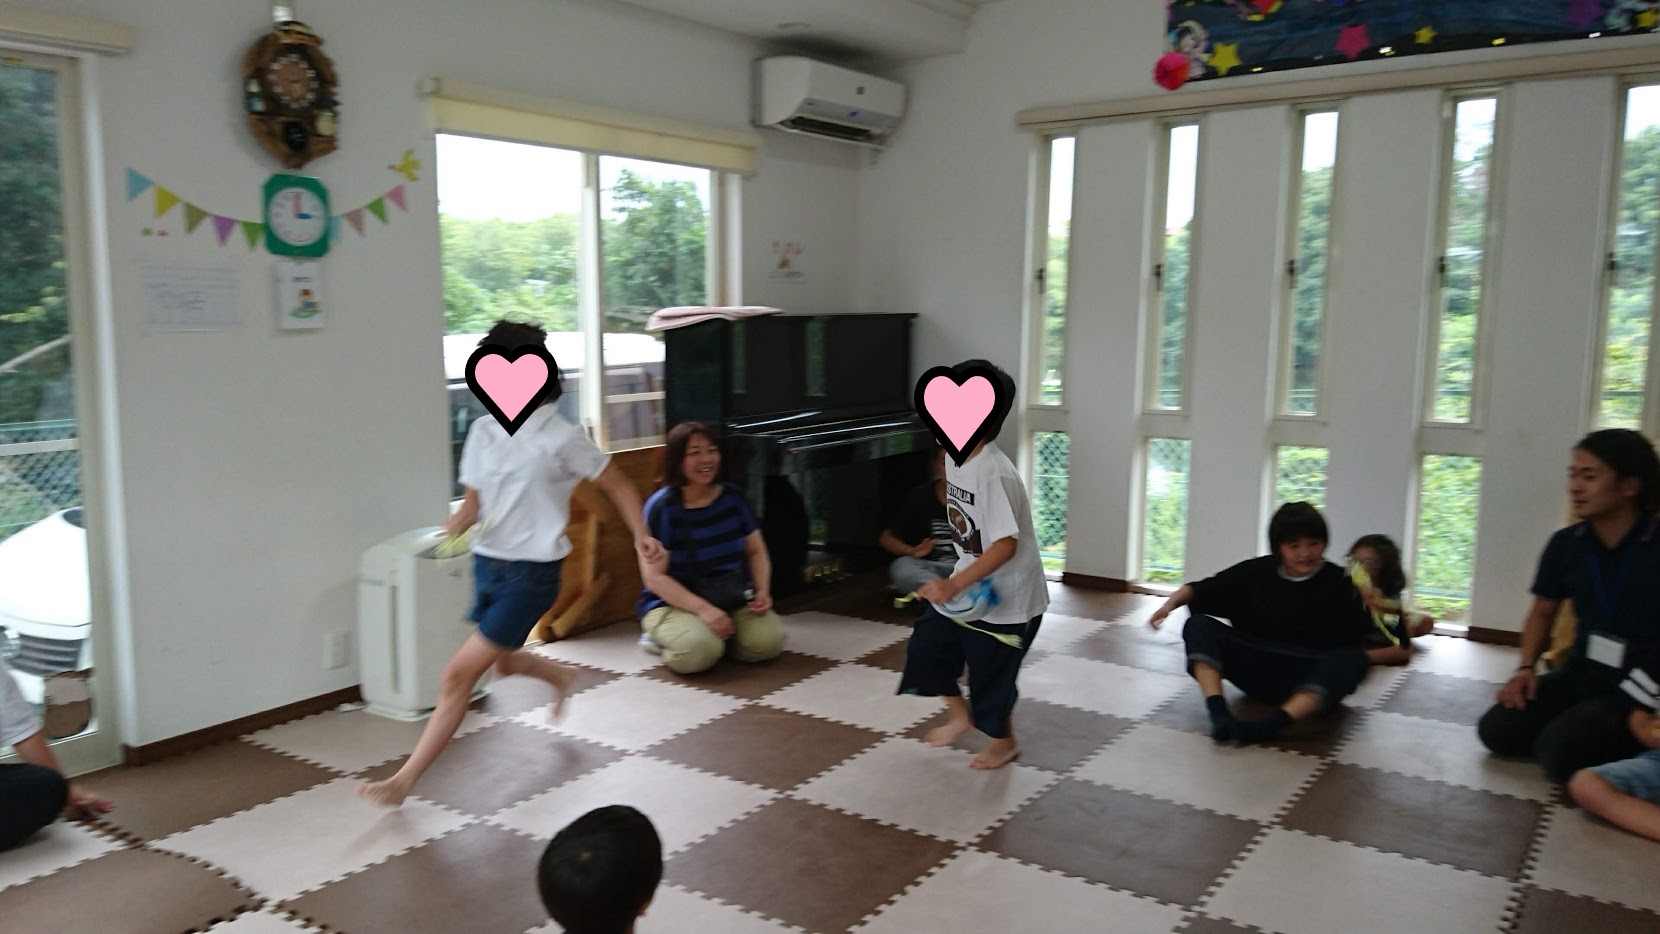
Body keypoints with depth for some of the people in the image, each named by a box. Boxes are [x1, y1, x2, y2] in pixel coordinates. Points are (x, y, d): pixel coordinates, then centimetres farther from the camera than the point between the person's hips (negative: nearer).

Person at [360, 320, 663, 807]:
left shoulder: (561, 438, -12)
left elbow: (618, 485, -3)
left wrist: (640, 534, -14)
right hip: (487, 564, 7)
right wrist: (462, 518, -13)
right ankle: (559, 675, 58)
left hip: (531, 572, -6)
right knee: (504, 661, 25)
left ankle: (405, 779, 2)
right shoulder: (483, 431, 3)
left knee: (458, 674, -8)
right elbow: (474, 498, 9)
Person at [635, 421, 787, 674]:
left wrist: (762, 591, -9)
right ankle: (666, 635, 1)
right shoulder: (662, 507, -13)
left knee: (768, 641, -23)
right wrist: (703, 609, -26)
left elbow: (756, 551, 11)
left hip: (733, 598, 4)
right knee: (699, 651, -34)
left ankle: (716, 635, 6)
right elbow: (654, 577, -15)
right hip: (675, 602, -4)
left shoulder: (733, 497, 2)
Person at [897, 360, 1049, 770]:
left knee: (990, 672, 8)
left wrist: (953, 585, -34)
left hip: (1006, 596, -8)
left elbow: (1006, 544, -32)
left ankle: (1004, 742, 35)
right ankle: (960, 714, 37)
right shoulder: (956, 459, -3)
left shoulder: (994, 474, -29)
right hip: (969, 582, 8)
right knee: (927, 644, 13)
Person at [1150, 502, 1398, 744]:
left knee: (1353, 660, -32)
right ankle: (1219, 712, -37)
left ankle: (1267, 725, -50)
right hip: (1253, 669, 2)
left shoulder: (1338, 584, -1)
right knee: (1199, 625, -15)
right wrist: (1172, 602, -10)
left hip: (1309, 679, -2)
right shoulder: (1257, 571, 6)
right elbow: (1201, 589, 6)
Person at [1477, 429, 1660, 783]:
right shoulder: (1566, 544, 0)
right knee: (1496, 731, -10)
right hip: (1580, 674, 5)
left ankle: (1632, 744, 5)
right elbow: (1543, 611, 14)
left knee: (1558, 751, -25)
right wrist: (1526, 668, -1)